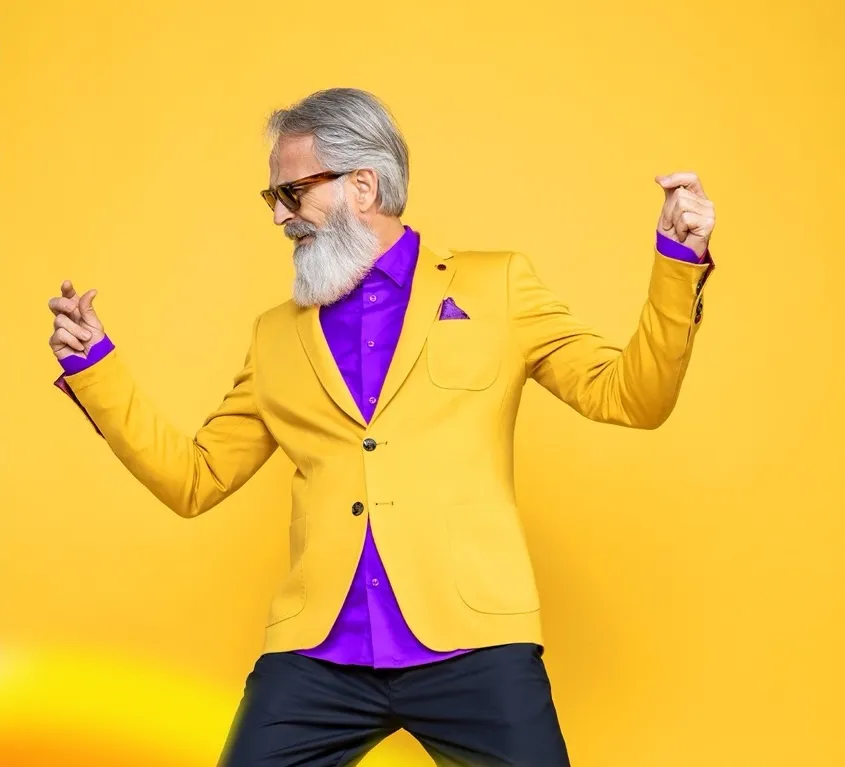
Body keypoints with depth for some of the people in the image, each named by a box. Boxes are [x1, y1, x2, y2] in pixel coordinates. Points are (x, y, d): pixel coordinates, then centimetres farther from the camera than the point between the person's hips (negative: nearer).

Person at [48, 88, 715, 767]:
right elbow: (194, 478, 18)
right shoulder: (277, 335, 16)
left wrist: (680, 261, -7)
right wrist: (92, 364, 10)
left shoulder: (496, 285, 9)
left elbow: (629, 397, 5)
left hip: (473, 643, -2)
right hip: (316, 655, 3)